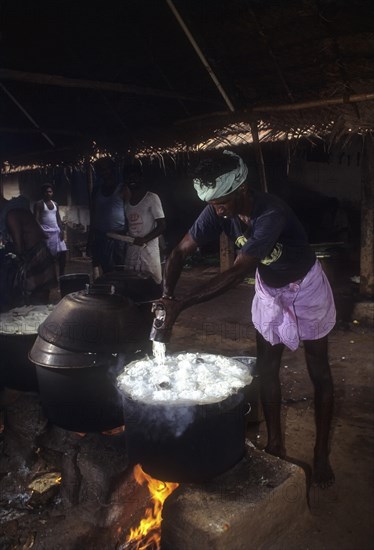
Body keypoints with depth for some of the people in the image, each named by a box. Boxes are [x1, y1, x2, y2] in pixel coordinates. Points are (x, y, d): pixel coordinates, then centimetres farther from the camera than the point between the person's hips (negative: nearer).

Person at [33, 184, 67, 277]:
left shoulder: (55, 204, 16)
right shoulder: (39, 204, -2)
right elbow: (36, 219, -9)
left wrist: (61, 230, 2)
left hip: (56, 231, 6)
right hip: (46, 232, -6)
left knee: (63, 253, 0)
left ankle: (61, 275, 10)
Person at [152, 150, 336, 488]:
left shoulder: (271, 214, -38)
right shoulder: (219, 213, -20)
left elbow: (237, 273, -42)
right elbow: (181, 252, -18)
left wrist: (182, 305, -44)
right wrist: (167, 298, -33)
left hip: (306, 288, -5)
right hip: (269, 290, 5)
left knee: (319, 372, 6)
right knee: (267, 369, 8)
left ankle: (321, 454, 21)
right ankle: (275, 445, 24)